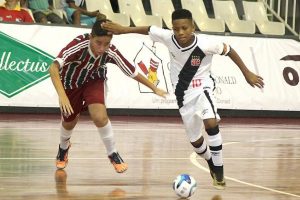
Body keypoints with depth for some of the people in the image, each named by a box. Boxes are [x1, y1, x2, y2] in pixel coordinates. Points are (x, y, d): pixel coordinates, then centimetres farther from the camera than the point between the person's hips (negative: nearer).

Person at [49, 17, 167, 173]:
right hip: (71, 83, 0)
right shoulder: (79, 45, -39)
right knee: (69, 123, 15)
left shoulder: (111, 53, -30)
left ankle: (113, 154, 1)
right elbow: (53, 68, -47)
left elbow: (132, 72, -14)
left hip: (94, 81, 0)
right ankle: (63, 148, 51)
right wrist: (62, 95, -58)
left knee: (99, 116, -24)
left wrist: (154, 88, -6)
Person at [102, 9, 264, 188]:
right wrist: (123, 30, 3)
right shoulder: (168, 38, -19)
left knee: (211, 123, -30)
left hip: (202, 88, -3)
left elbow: (229, 50, -12)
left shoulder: (204, 44, -26)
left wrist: (247, 73, -7)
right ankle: (211, 164, 43)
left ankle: (219, 170, -17)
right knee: (195, 140, 12)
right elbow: (149, 29, -1)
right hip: (183, 93, 4)